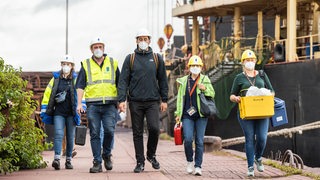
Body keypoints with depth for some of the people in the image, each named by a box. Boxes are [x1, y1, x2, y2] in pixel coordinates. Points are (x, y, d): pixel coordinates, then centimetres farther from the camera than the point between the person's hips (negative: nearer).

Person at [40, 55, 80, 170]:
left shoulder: (76, 79, 6)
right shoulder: (55, 78, 10)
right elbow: (47, 94, 13)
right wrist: (44, 110, 9)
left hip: (71, 113, 0)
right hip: (58, 113, 0)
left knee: (70, 137, 5)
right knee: (58, 134, -14)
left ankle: (68, 160, 14)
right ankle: (57, 159, -23)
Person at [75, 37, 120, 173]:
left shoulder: (113, 63, 13)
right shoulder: (86, 65, 10)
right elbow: (80, 86, 7)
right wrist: (79, 104, -2)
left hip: (109, 105, 0)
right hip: (93, 104, 0)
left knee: (109, 131, -11)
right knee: (94, 134, -2)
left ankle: (106, 154, 14)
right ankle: (97, 162, 3)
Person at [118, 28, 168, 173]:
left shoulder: (157, 58, 9)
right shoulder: (130, 59, 6)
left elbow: (163, 80, 11)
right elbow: (123, 80, 2)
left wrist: (164, 100, 6)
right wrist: (122, 99, -8)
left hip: (153, 101, 0)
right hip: (135, 101, 0)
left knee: (154, 128, -14)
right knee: (137, 133, 4)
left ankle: (151, 155, 10)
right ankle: (140, 162, 12)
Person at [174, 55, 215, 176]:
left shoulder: (205, 79, 7)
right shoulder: (183, 81, 10)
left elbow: (212, 94, 6)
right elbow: (180, 98, 13)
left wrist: (205, 88, -13)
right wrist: (178, 113, 9)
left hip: (201, 114, 0)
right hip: (187, 115, 0)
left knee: (199, 141, -2)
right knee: (188, 139, -13)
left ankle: (198, 166, 4)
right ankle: (189, 161, 10)